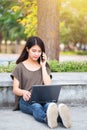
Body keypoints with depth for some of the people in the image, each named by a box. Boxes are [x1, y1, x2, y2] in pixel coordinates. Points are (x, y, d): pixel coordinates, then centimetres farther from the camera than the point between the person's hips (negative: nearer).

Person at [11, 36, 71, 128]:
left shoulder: (44, 66, 21)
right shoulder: (20, 67, 13)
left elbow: (48, 86, 5)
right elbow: (15, 89, 5)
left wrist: (43, 66, 7)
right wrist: (24, 92, -20)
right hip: (26, 100, -2)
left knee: (48, 105, -38)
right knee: (36, 107, -40)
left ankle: (61, 117, -73)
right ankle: (48, 119, -75)